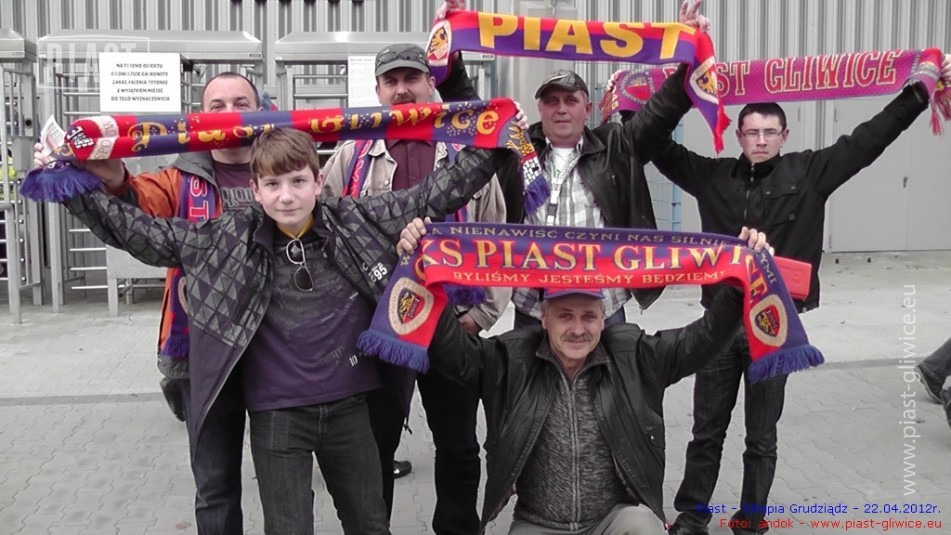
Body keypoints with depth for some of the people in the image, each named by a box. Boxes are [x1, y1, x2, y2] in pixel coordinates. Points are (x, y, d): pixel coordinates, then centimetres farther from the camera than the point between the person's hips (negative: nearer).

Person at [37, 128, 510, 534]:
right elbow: (143, 233, -2)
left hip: (348, 407, 2)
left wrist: (488, 148, -6)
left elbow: (435, 194, -1)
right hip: (276, 415, -1)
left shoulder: (358, 221, -5)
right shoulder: (228, 240, -6)